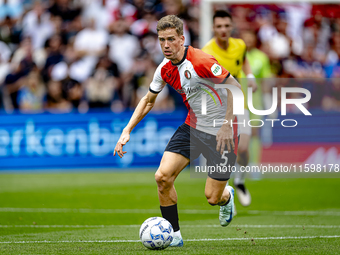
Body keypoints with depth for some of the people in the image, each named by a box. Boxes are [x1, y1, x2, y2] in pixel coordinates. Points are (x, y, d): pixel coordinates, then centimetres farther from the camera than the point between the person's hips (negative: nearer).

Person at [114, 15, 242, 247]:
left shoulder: (200, 62, -24)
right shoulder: (165, 69, -1)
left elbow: (235, 87, -21)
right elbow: (148, 101, 15)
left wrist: (227, 126, -23)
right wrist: (127, 130, 6)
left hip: (221, 132, -6)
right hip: (192, 126, 6)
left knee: (213, 198, -3)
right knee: (163, 177, -11)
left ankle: (227, 196, 37)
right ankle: (174, 236, 4)